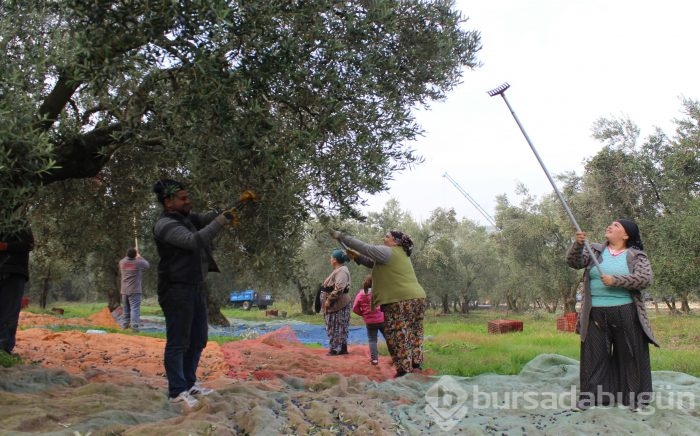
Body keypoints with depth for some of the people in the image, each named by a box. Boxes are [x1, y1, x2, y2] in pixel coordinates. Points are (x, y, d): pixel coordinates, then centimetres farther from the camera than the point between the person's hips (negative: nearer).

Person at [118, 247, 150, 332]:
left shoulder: (122, 262, 3)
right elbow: (147, 265, 10)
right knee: (135, 308, -8)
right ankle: (134, 326, -16)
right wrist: (139, 257, 22)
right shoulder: (138, 263, -10)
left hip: (124, 291, 5)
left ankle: (124, 325, 24)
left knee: (126, 309, 17)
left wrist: (128, 256, 32)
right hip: (135, 291, -5)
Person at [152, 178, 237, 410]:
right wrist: (221, 222, -23)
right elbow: (195, 241, -25)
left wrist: (227, 211, -10)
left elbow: (207, 218, 8)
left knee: (198, 340, 15)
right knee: (178, 343, -2)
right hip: (177, 290, -9)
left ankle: (189, 383, 26)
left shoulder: (187, 217, 14)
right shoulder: (165, 225, -14)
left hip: (196, 287, 9)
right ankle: (177, 391, 6)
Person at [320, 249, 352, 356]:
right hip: (336, 305, 10)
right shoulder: (338, 270, 16)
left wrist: (329, 300, -24)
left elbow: (338, 289, -28)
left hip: (338, 305, -10)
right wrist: (329, 300, 20)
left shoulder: (341, 271, -17)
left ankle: (336, 349, -3)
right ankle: (342, 348, 17)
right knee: (338, 328, 12)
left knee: (336, 327, -6)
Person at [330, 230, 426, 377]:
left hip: (400, 300, -10)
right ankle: (416, 365, 20)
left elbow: (365, 248, -10)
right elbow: (375, 263, 26)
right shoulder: (400, 254, 22)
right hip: (417, 298, 10)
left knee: (398, 336, -4)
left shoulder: (387, 252, -7)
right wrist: (357, 257, 16)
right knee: (413, 334, 14)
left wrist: (341, 236, -7)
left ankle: (404, 371, -3)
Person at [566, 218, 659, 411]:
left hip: (625, 313, -2)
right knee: (593, 355, 5)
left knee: (630, 356, 7)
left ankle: (634, 397, 20)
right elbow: (573, 262, -4)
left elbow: (645, 278, -12)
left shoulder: (637, 256, 2)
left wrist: (615, 280, -20)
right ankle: (591, 396, 13)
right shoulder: (594, 250, 9)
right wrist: (578, 244, -23)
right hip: (596, 314, 2)